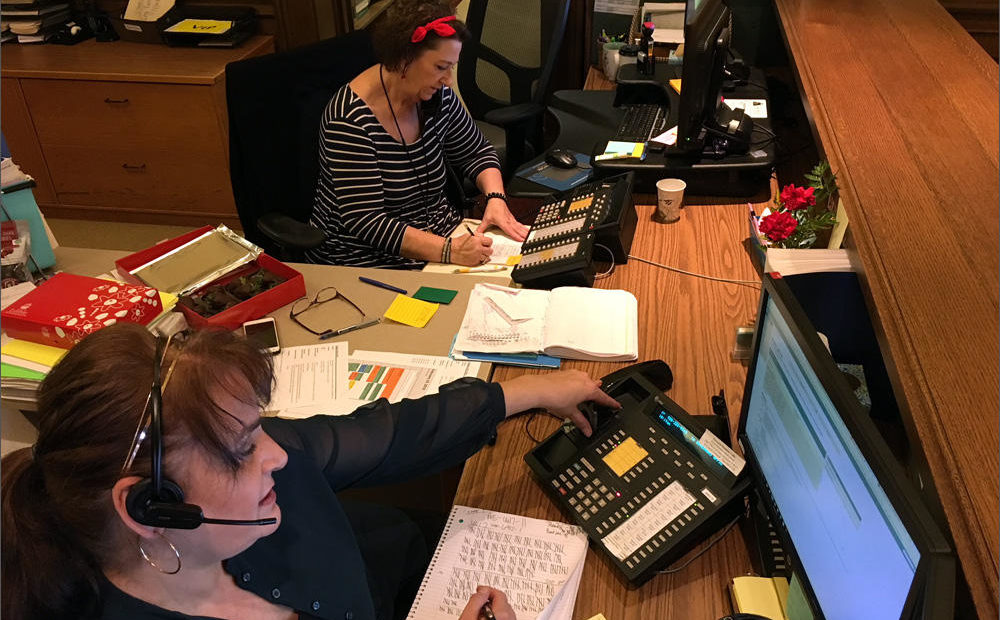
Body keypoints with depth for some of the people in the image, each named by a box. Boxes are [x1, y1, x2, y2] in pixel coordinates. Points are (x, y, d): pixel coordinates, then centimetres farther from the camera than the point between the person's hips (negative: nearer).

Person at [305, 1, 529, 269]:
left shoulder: (437, 96, 0)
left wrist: (496, 198, -7)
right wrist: (448, 250, -34)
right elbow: (365, 220, -26)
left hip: (440, 232, 7)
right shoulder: (351, 121, -22)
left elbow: (476, 153, 14)